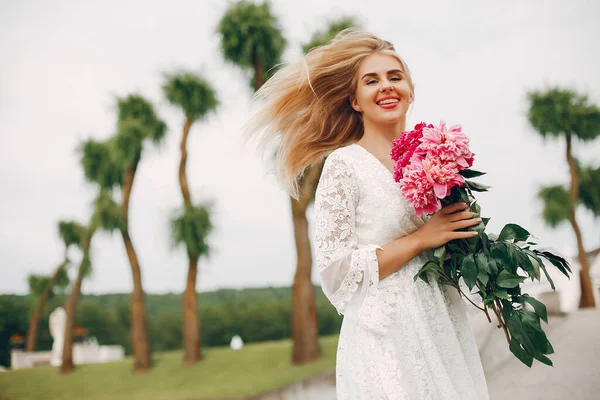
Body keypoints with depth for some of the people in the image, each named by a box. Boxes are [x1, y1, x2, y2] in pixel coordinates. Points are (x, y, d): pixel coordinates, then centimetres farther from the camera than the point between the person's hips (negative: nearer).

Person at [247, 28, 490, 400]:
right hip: (385, 338, -6)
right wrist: (420, 239, -15)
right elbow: (336, 272, -14)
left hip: (446, 329, 6)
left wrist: (464, 237, -1)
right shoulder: (345, 164, -9)